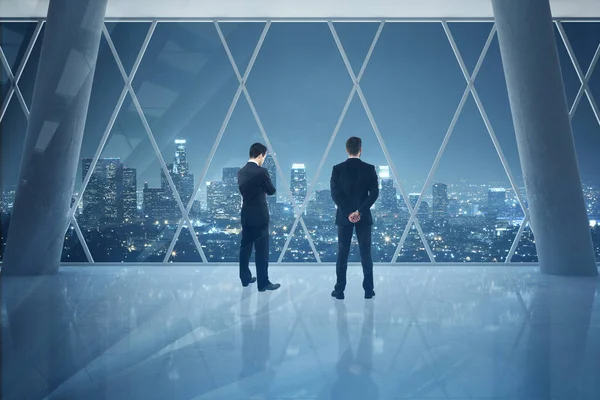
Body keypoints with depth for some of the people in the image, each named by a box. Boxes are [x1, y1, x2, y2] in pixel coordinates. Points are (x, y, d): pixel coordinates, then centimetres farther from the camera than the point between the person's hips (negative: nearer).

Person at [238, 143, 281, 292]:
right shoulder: (262, 172, -16)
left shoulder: (241, 172, 4)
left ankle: (245, 278, 24)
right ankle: (263, 283, 4)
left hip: (246, 215, 7)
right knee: (262, 251, -1)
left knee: (245, 248, 14)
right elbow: (271, 191, -4)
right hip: (259, 216, -7)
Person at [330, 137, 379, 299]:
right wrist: (359, 211, -13)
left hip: (344, 216, 0)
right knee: (366, 254, 7)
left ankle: (339, 290, 10)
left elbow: (335, 194, -10)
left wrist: (348, 213, -11)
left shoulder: (337, 169, -4)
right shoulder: (369, 168, -3)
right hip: (364, 216, 0)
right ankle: (368, 290, 11)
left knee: (342, 254, 7)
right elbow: (374, 193, -10)